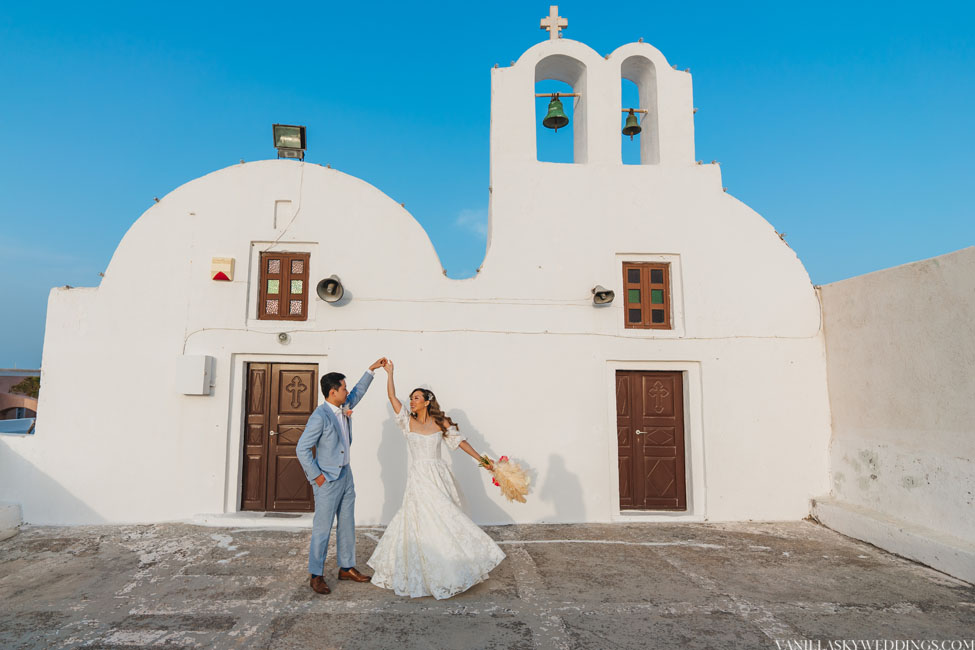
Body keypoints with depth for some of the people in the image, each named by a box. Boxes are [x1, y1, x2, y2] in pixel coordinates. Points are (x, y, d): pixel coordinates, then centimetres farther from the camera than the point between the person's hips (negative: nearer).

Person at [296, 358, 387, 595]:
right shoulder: (320, 416, -20)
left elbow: (358, 392, 23)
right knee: (322, 528, 2)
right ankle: (316, 575, 16)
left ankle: (347, 568, 27)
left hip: (346, 476, 8)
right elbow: (302, 449, -19)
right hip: (328, 480, -8)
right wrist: (316, 476, -15)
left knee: (347, 525, 14)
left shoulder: (343, 408, 4)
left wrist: (371, 370, 22)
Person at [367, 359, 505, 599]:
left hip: (438, 476, 1)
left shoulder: (441, 423, 0)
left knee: (442, 518, 6)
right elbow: (392, 397, -7)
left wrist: (481, 460, 2)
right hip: (418, 478, 0)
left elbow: (459, 441, 3)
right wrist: (389, 372, -8)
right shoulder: (408, 421, -1)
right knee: (424, 521, 2)